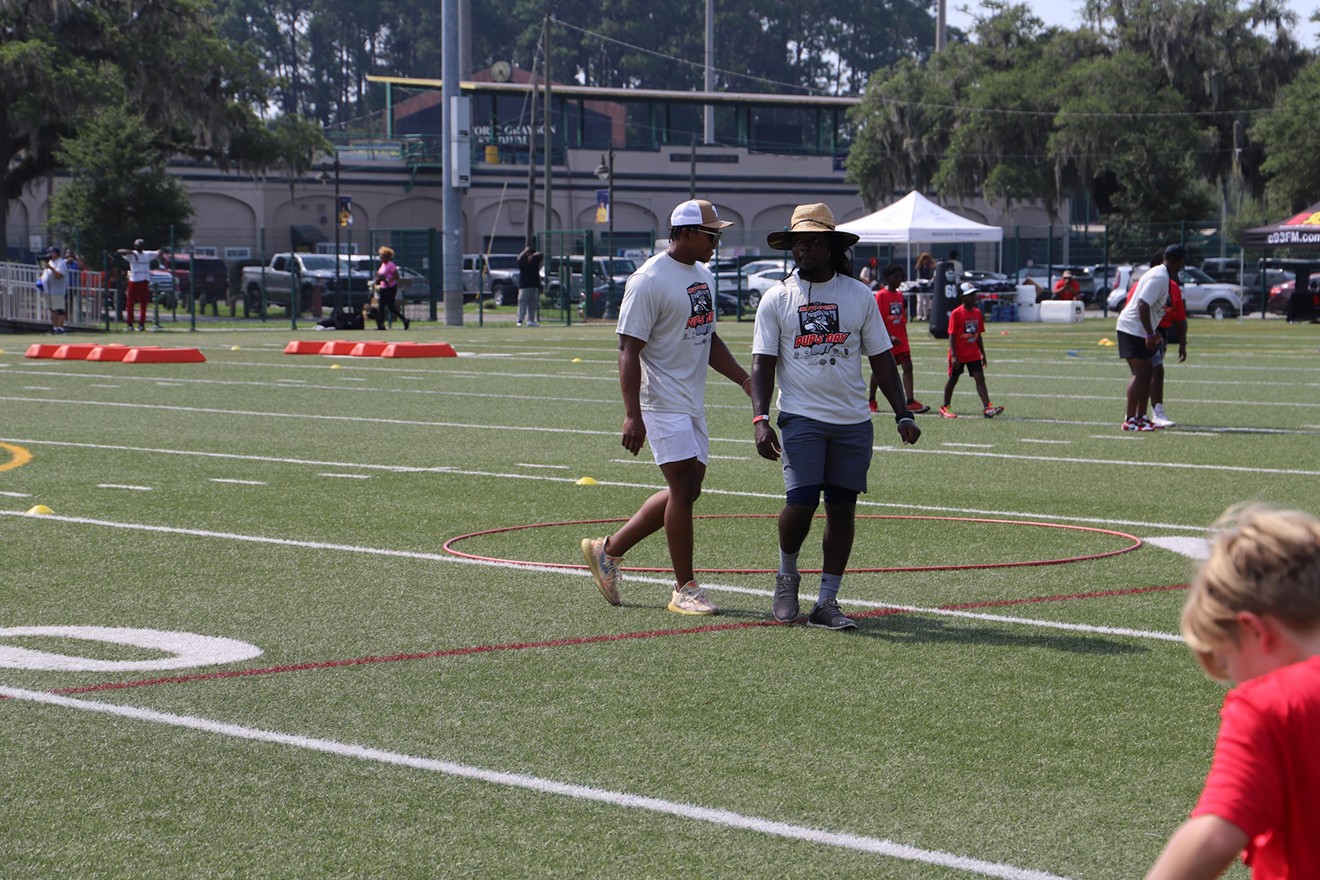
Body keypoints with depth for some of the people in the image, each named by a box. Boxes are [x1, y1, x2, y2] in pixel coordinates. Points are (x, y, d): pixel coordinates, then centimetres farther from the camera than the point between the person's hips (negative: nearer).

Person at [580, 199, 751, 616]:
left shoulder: (704, 276, 13)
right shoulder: (650, 280, -15)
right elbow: (629, 349, -17)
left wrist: (744, 379, 13)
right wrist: (632, 415, -23)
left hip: (693, 405, 9)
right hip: (663, 405, -9)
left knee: (687, 491, 11)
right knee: (683, 490, -9)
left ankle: (609, 550, 24)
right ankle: (685, 590, 0)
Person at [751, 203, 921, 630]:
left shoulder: (859, 295, 7)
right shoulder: (777, 298, 3)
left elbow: (881, 359, 12)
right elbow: (762, 363, 1)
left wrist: (903, 415, 5)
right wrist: (760, 419, -12)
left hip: (853, 420, 2)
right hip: (801, 417, -2)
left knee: (842, 507, 2)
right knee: (801, 501, -13)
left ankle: (826, 602, 10)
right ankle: (787, 575, 15)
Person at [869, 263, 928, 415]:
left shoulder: (900, 295, 10)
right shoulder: (881, 295, -11)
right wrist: (889, 337, -22)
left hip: (900, 339, 6)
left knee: (907, 366, -8)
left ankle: (910, 401, -14)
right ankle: (871, 401, 24)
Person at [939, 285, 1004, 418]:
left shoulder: (977, 313, 5)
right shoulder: (956, 314, -12)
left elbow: (979, 336, 13)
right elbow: (952, 336, -14)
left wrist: (983, 354, 13)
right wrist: (953, 356, -19)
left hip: (974, 354, 5)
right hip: (959, 355, -5)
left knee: (980, 378, -7)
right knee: (953, 379, 7)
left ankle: (987, 407, -17)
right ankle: (945, 408, 21)